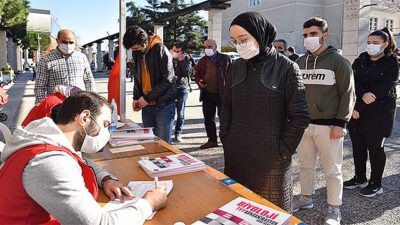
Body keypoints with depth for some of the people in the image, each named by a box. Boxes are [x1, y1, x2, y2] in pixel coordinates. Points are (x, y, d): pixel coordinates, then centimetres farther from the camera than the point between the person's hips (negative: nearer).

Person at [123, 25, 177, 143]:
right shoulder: (137, 53, 8)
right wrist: (136, 97, 2)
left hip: (164, 104, -6)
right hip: (146, 105, 6)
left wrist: (148, 98, -15)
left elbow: (167, 80, -17)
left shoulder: (160, 50, -13)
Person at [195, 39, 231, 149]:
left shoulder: (225, 59, -1)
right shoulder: (202, 61, 12)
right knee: (208, 118, 9)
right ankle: (212, 140, 21)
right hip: (207, 94, 5)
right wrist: (199, 81, -3)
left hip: (221, 93, -4)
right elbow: (197, 75, 19)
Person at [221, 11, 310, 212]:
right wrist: (226, 139, 4)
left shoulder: (286, 68, -8)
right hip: (236, 156, 4)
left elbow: (300, 116, -7)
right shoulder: (237, 67, 5)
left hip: (272, 160, -4)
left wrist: (283, 150, -8)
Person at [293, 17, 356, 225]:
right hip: (303, 125, 5)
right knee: (305, 165, 16)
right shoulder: (300, 63, 10)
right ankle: (306, 198, 34)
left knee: (332, 170, 5)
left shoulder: (338, 62, -5)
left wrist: (340, 124, -14)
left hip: (328, 126, -5)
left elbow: (348, 95, -7)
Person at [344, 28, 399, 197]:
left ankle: (376, 184, 18)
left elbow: (384, 88, -14)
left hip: (378, 112, -5)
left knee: (375, 148, 3)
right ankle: (360, 178, 28)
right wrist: (363, 94, -24)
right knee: (358, 146, 11)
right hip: (357, 112, 5)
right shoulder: (360, 60, 10)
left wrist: (359, 107, -18)